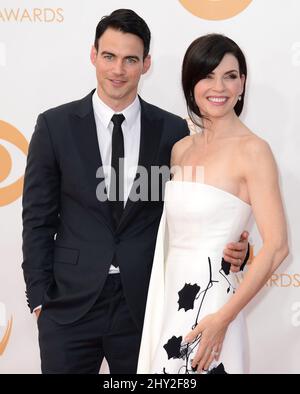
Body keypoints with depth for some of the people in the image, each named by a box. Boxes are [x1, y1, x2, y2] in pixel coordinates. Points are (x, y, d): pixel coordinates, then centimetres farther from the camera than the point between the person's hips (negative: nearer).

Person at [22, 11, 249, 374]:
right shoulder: (55, 126, -2)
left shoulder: (173, 131, 0)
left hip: (144, 303, 1)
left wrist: (229, 249, -13)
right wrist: (39, 299, -3)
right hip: (70, 303, 0)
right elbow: (38, 219, 0)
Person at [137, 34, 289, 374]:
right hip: (169, 300, 6)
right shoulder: (181, 149, 8)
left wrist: (223, 318, -17)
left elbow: (276, 246, -15)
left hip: (209, 303, -6)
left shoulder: (252, 150, -11)